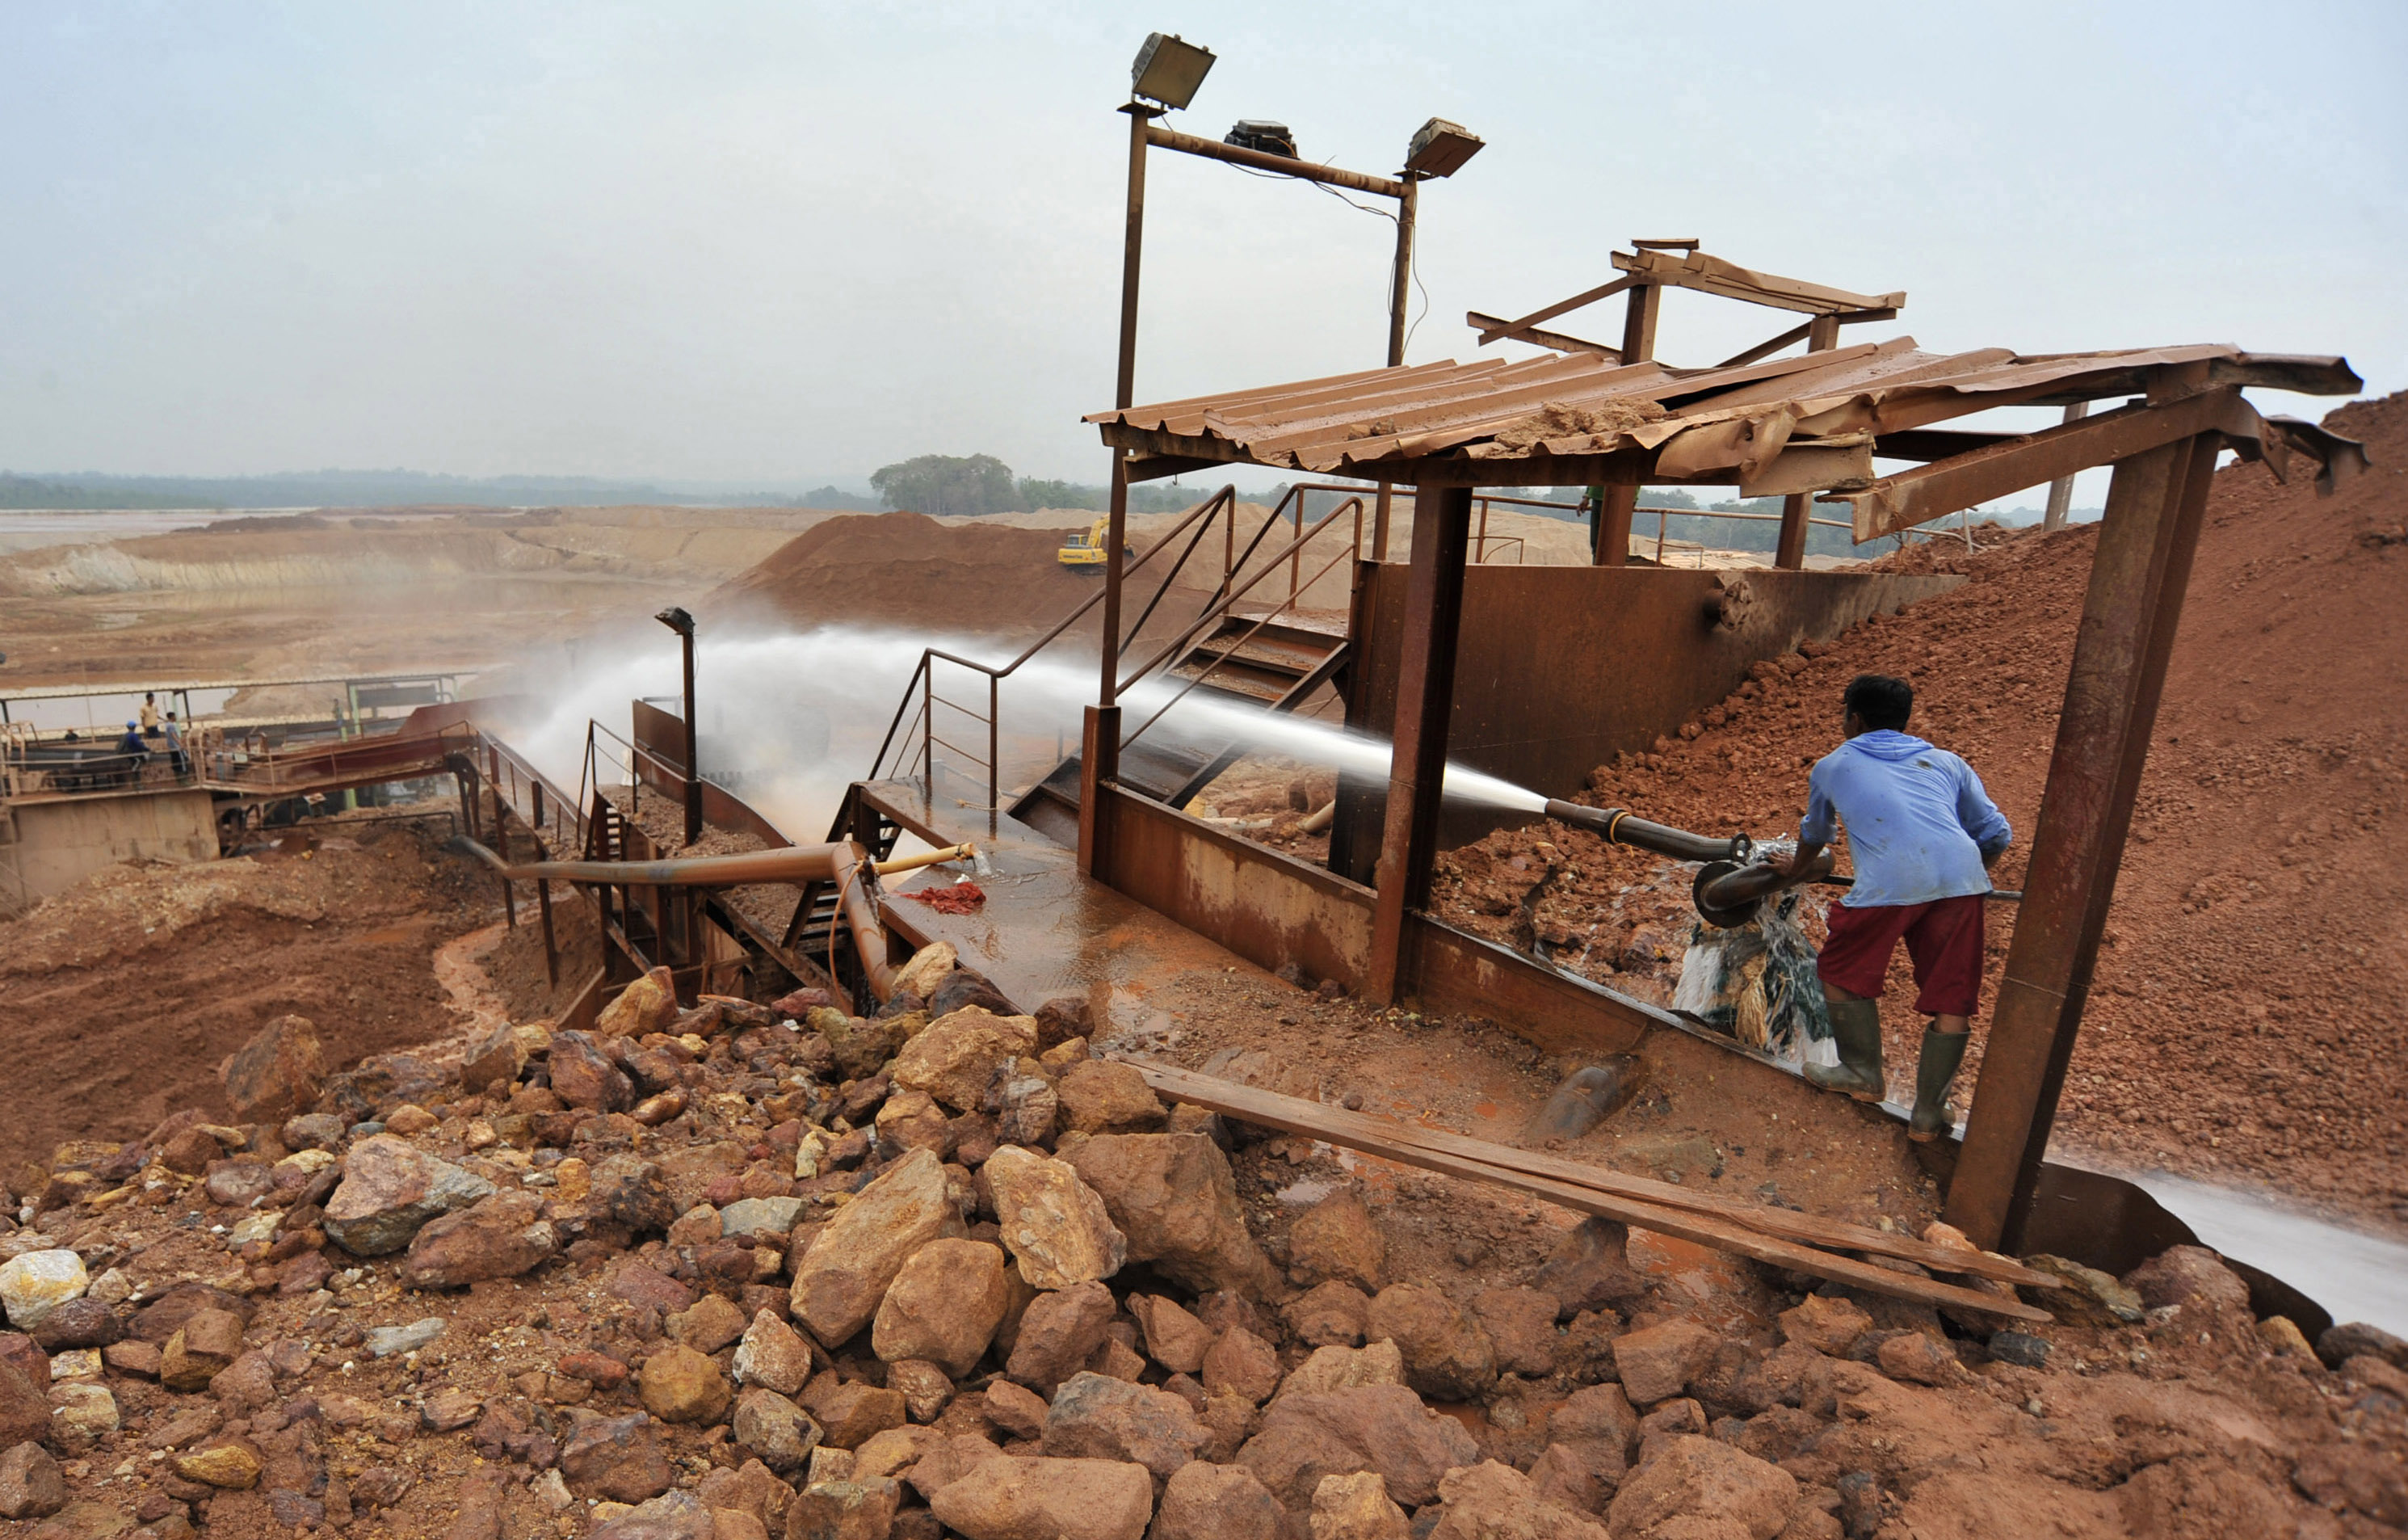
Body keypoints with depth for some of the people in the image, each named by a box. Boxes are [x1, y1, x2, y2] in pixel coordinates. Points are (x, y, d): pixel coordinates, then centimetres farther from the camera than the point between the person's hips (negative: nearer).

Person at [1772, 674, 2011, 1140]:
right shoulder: (1946, 762, 29)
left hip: (1889, 881, -3)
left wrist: (1794, 868, 62)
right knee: (1951, 999, 15)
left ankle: (1864, 1075, 32)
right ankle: (1929, 1115, 22)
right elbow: (1997, 835, 26)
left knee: (1842, 974, 20)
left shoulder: (1833, 766, 25)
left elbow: (1813, 836, 40)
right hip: (1960, 876, 4)